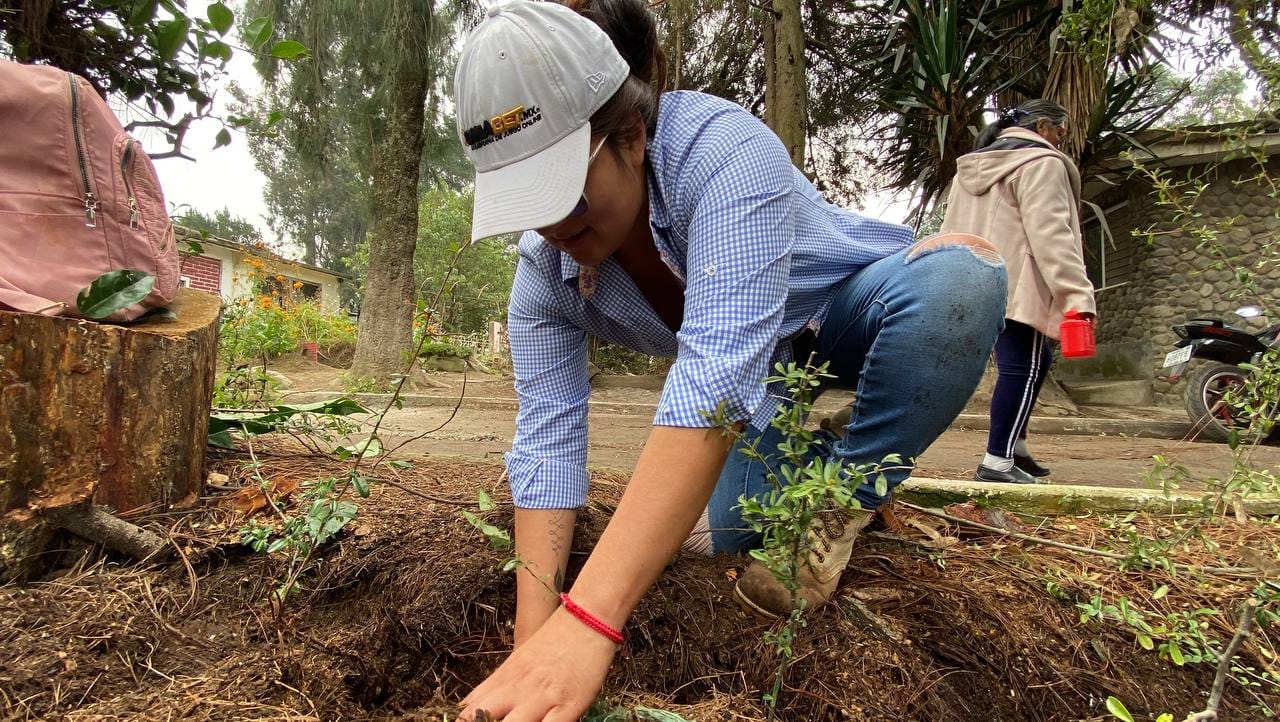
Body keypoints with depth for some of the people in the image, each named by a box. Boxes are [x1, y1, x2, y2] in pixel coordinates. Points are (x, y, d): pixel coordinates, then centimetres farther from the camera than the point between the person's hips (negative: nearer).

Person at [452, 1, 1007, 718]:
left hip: (856, 311, -3)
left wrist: (588, 621, -55)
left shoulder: (720, 149, -37)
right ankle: (806, 453, 21)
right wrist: (534, 638, -33)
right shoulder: (544, 270, -19)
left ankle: (849, 491, -11)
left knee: (959, 274, -34)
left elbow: (719, 368, -49)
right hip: (768, 377, 4)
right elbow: (546, 438, -22)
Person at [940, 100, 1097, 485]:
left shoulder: (974, 165, 22)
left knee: (1033, 363, 18)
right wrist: (1078, 294, -23)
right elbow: (1051, 234, -18)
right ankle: (997, 463, -5)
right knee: (1022, 369, -5)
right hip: (1018, 286, -9)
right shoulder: (1040, 162, -5)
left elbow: (953, 228, 22)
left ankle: (1015, 447, 20)